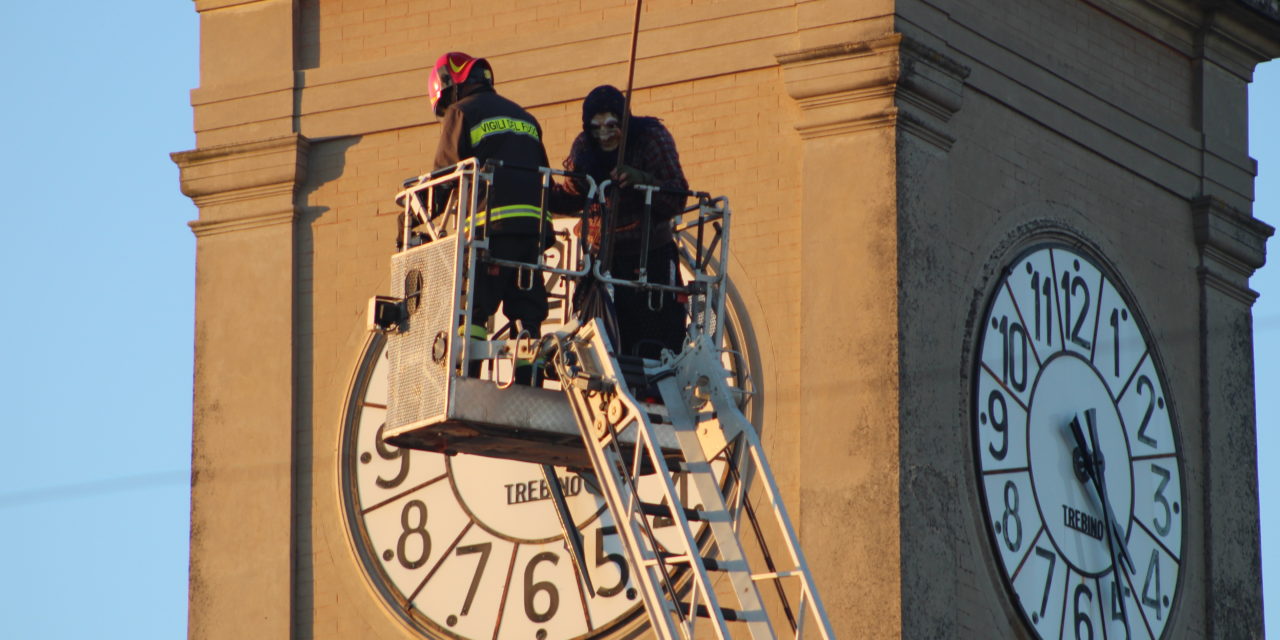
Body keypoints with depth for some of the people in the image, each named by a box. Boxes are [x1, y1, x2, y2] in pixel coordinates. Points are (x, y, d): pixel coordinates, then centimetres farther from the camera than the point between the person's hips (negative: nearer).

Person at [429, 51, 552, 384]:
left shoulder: (461, 113, 5)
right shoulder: (525, 118, 25)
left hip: (491, 223, -6)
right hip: (534, 225, 6)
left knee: (473, 310, -7)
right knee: (525, 315, 6)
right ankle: (528, 385, 0)